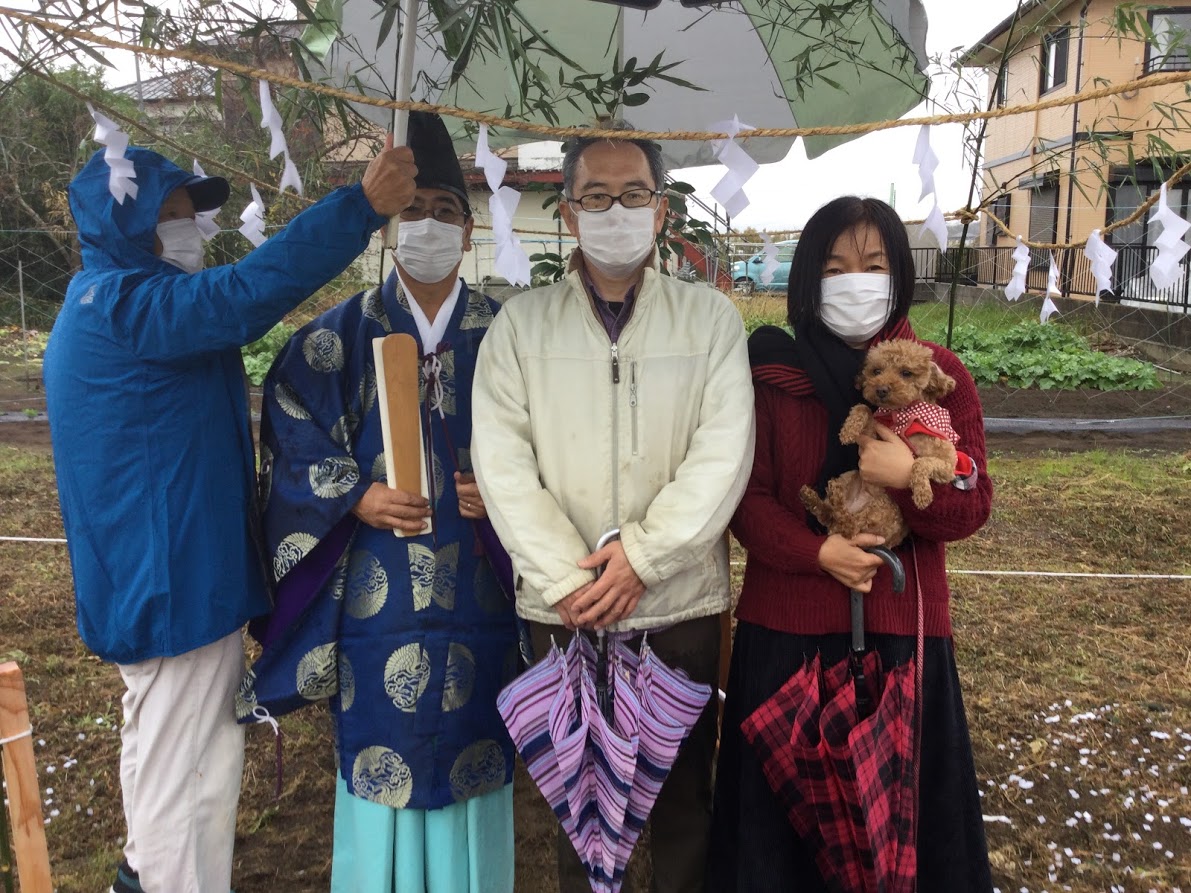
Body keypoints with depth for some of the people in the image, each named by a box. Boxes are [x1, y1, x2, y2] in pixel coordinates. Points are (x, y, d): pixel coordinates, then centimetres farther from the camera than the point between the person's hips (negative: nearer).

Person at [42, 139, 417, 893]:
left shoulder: (107, 306, 15)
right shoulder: (121, 303, -20)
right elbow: (242, 294, -35)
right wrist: (363, 207, -37)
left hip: (153, 569, 11)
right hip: (176, 575, -11)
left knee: (160, 746, 27)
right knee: (190, 771, 2)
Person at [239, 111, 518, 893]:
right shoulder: (339, 338, 3)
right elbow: (292, 449, 1)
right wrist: (356, 499, -14)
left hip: (477, 595, 1)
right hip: (376, 596, 0)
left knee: (473, 756, 10)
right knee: (381, 753, 9)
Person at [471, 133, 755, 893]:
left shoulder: (711, 317, 2)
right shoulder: (521, 323, 3)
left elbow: (723, 455, -7)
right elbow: (504, 465, -5)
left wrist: (643, 558, -16)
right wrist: (566, 583, -13)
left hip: (682, 603, 0)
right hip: (563, 607, 1)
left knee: (685, 795, 13)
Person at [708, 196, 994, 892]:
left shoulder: (941, 376, 1)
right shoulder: (772, 372, -1)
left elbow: (972, 507, -2)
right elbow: (746, 498, -4)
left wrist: (910, 478, -21)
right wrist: (817, 552, -19)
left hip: (902, 627, 1)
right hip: (787, 628, 0)